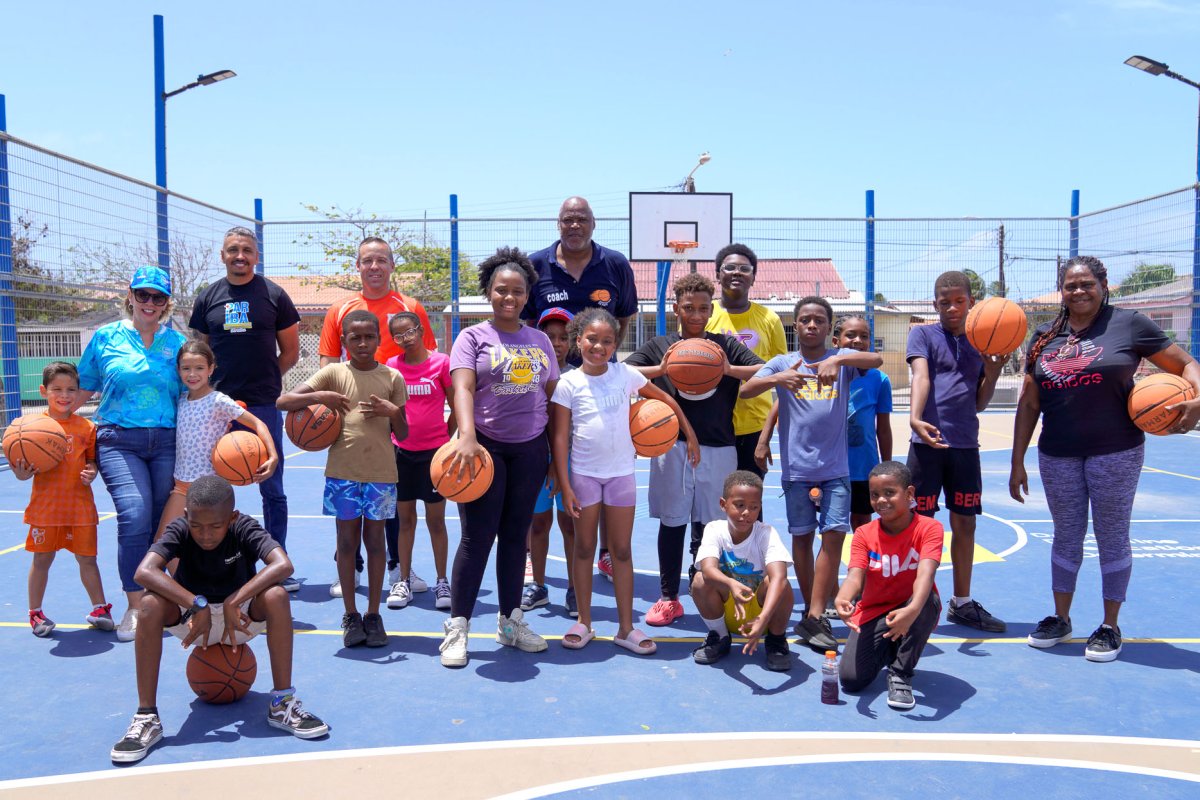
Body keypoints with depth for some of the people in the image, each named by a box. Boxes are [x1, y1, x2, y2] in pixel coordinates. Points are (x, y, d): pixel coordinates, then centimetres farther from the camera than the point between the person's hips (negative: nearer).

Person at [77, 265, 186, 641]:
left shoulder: (177, 342, 9)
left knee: (161, 523, 3)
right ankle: (134, 608, -6)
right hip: (119, 441, -1)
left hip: (167, 443, 2)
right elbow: (83, 389, 13)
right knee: (135, 518, -16)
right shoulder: (106, 338, 8)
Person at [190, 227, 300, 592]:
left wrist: (263, 380, 2)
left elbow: (290, 352, 7)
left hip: (264, 406, -2)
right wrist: (219, 383, 3)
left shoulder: (274, 295, 3)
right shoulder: (207, 297, 9)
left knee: (272, 490, 4)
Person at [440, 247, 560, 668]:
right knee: (478, 536, -4)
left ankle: (511, 621, 22)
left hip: (530, 449, 4)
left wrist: (556, 451, 9)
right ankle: (457, 627, 6)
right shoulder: (473, 337, -2)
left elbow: (551, 394, 13)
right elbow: (463, 389, -17)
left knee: (515, 535, 11)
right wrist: (467, 436, -33)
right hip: (485, 447, -4)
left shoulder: (539, 340, 10)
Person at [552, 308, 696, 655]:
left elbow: (664, 398, 13)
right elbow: (560, 437, -6)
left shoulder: (626, 375, 0)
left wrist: (690, 434, 12)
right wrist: (565, 487, -10)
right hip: (584, 473, -1)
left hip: (621, 473, 1)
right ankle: (584, 623, 21)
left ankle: (626, 627, 14)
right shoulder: (568, 383, -5)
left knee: (622, 550, 6)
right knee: (584, 548, 8)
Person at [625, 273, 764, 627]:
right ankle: (669, 598, 17)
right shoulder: (659, 346, 8)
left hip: (718, 448, 0)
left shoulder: (726, 345, 8)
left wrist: (730, 370, -14)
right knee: (671, 522, 5)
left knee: (711, 525, 5)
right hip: (672, 446, 0)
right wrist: (662, 369, -14)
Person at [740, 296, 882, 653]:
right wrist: (778, 378, -28)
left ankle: (814, 616, -4)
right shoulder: (782, 363, 4)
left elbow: (877, 360, -16)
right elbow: (746, 389, -9)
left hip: (836, 467, 0)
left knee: (834, 534, -9)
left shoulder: (842, 358, 4)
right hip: (796, 467, 0)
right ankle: (812, 610, 21)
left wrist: (837, 360, -32)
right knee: (802, 537, 7)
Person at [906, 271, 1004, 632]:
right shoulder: (923, 334, 2)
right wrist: (915, 418, -32)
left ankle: (961, 603, 24)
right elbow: (921, 377, -15)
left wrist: (993, 371, -3)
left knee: (965, 524, 11)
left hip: (966, 444, 5)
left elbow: (979, 404, 13)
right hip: (928, 442, -4)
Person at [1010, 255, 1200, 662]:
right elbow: (1029, 404, 8)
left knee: (1112, 537, 6)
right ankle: (1060, 618, 27)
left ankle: (1110, 627, 20)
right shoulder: (1045, 338, 6)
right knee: (1066, 536, 13)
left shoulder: (1129, 324, -4)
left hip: (1115, 453, -3)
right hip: (1057, 457, 3)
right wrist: (1017, 462, 5)